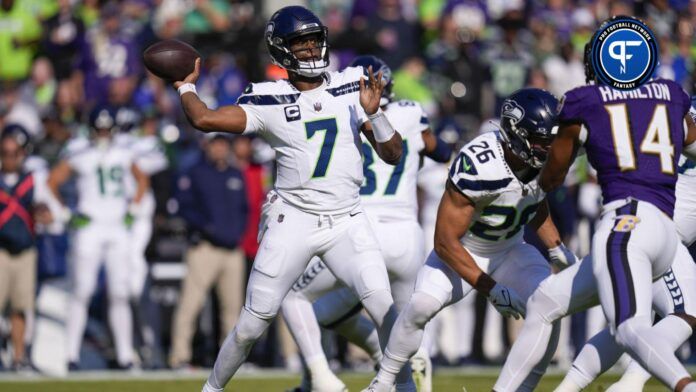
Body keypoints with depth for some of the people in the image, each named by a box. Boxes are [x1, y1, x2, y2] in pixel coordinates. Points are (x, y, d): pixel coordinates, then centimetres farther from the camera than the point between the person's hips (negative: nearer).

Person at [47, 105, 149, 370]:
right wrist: (66, 214, -2)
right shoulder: (79, 157, -1)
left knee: (120, 294, 2)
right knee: (82, 292, -8)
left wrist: (133, 207, 14)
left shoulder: (123, 155, 11)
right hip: (89, 228, -4)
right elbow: (51, 182, 3)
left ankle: (125, 355, 4)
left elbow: (141, 179, 27)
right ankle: (72, 354, -6)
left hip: (118, 229, 4)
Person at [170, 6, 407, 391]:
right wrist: (186, 86, 4)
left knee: (383, 307, -18)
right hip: (292, 220, -1)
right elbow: (204, 119, -14)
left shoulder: (351, 88, 3)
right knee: (253, 323, 2)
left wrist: (373, 113, -15)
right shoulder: (269, 100, -4)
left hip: (346, 222, 1)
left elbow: (392, 155, 2)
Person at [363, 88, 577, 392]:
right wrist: (491, 289, -28)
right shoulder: (478, 165, -34)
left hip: (510, 250, 5)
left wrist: (556, 248, 1)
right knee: (421, 306, -28)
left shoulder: (545, 159, -15)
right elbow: (445, 243, -28)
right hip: (460, 251, -5)